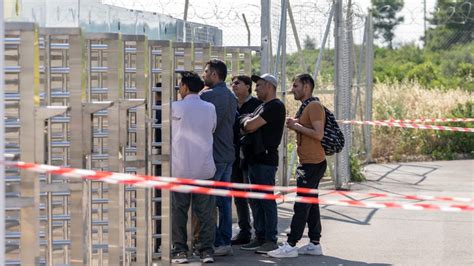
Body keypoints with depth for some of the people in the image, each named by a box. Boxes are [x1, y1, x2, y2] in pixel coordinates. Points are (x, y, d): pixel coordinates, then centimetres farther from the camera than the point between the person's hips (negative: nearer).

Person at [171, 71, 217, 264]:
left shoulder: (176, 108, -6)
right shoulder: (210, 109, 4)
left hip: (180, 168, -3)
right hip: (205, 168, 3)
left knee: (178, 211, 5)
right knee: (205, 212, 7)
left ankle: (180, 251, 4)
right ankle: (207, 251, 6)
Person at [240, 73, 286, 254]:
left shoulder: (275, 106, -11)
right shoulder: (262, 107, 21)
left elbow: (250, 126, -16)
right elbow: (247, 128, 17)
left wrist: (247, 121, 4)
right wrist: (249, 123, -2)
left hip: (266, 158, -10)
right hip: (255, 158, 10)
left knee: (267, 200, -8)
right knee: (255, 200, 11)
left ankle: (271, 240, -5)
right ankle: (260, 237, 16)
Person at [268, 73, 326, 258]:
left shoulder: (314, 106, -14)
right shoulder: (305, 107, 18)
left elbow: (318, 134, -23)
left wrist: (297, 127, -15)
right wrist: (295, 125, 9)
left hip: (312, 164, -11)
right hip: (308, 162, 11)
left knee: (301, 205, -9)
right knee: (310, 203, 11)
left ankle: (291, 246, -9)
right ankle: (314, 244, 15)